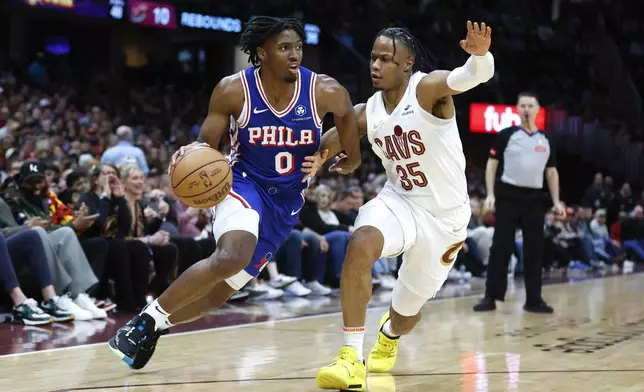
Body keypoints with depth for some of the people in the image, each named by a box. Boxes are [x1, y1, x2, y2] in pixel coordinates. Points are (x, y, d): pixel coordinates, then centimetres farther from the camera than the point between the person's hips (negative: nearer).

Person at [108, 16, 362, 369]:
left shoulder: (324, 92, -12)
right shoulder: (233, 90, -15)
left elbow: (346, 111, 12)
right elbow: (208, 142, -7)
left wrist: (352, 155, 14)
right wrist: (194, 150, -29)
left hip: (286, 200, 4)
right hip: (244, 184, -3)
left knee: (219, 292, 6)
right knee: (231, 257, -35)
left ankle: (156, 325, 30)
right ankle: (149, 318, -20)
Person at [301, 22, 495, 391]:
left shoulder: (428, 88, -19)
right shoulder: (366, 114, -4)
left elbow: (476, 74, -37)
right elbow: (327, 144, 8)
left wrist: (481, 54, -60)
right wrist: (315, 160, -15)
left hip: (445, 216, -2)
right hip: (399, 201, 3)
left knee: (407, 312, 12)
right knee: (361, 244, -34)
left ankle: (389, 334, 54)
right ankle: (352, 359, -29)